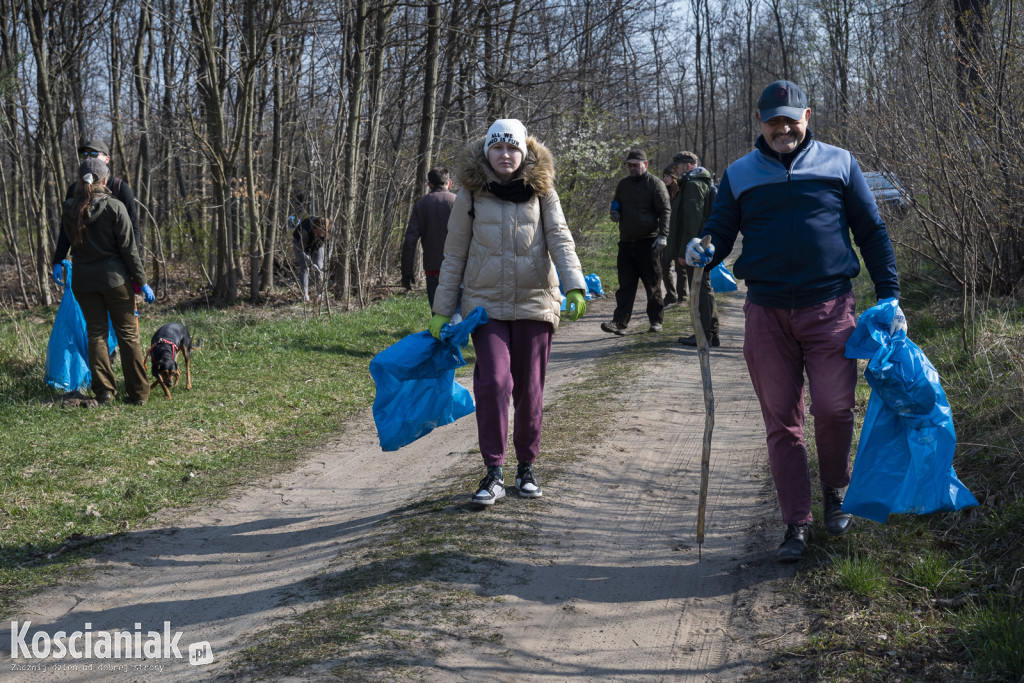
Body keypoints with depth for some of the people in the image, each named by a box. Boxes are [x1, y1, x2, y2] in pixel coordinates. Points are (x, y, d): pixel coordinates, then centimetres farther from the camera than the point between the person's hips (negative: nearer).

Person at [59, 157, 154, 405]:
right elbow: (128, 248, -10)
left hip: (83, 280, 3)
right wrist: (142, 282, -4)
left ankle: (104, 391, 9)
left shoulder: (69, 209, -2)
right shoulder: (115, 207, -12)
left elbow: (68, 242, 12)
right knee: (128, 334, 5)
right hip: (115, 278, -3)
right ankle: (138, 393, 7)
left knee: (96, 334, 11)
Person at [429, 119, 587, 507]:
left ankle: (527, 468, 22)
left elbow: (560, 239, -6)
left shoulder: (541, 190, 3)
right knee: (493, 381, -14)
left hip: (534, 302, 1)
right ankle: (493, 474, -8)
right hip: (487, 303, -1)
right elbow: (454, 254, 6)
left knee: (529, 388, 6)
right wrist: (442, 310, 5)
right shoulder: (471, 194, 3)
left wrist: (575, 286, -22)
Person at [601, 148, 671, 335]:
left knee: (652, 285, 2)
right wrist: (615, 213, 5)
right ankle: (620, 322, -4)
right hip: (626, 241, 5)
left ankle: (656, 321, 13)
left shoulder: (655, 184, -2)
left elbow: (665, 211, -7)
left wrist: (663, 235, -19)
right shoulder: (623, 184, 16)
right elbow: (616, 206, 29)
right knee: (625, 285, 0)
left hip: (648, 242, -5)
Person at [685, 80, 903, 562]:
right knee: (781, 421, 3)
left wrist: (889, 296, 5)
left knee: (833, 409, -8)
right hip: (766, 313, 1)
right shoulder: (739, 174, 10)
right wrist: (703, 253, -11)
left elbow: (871, 231, 11)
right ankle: (796, 523, 13)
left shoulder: (839, 163, 8)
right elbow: (719, 232, 13)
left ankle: (836, 491, 21)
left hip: (830, 308, -1)